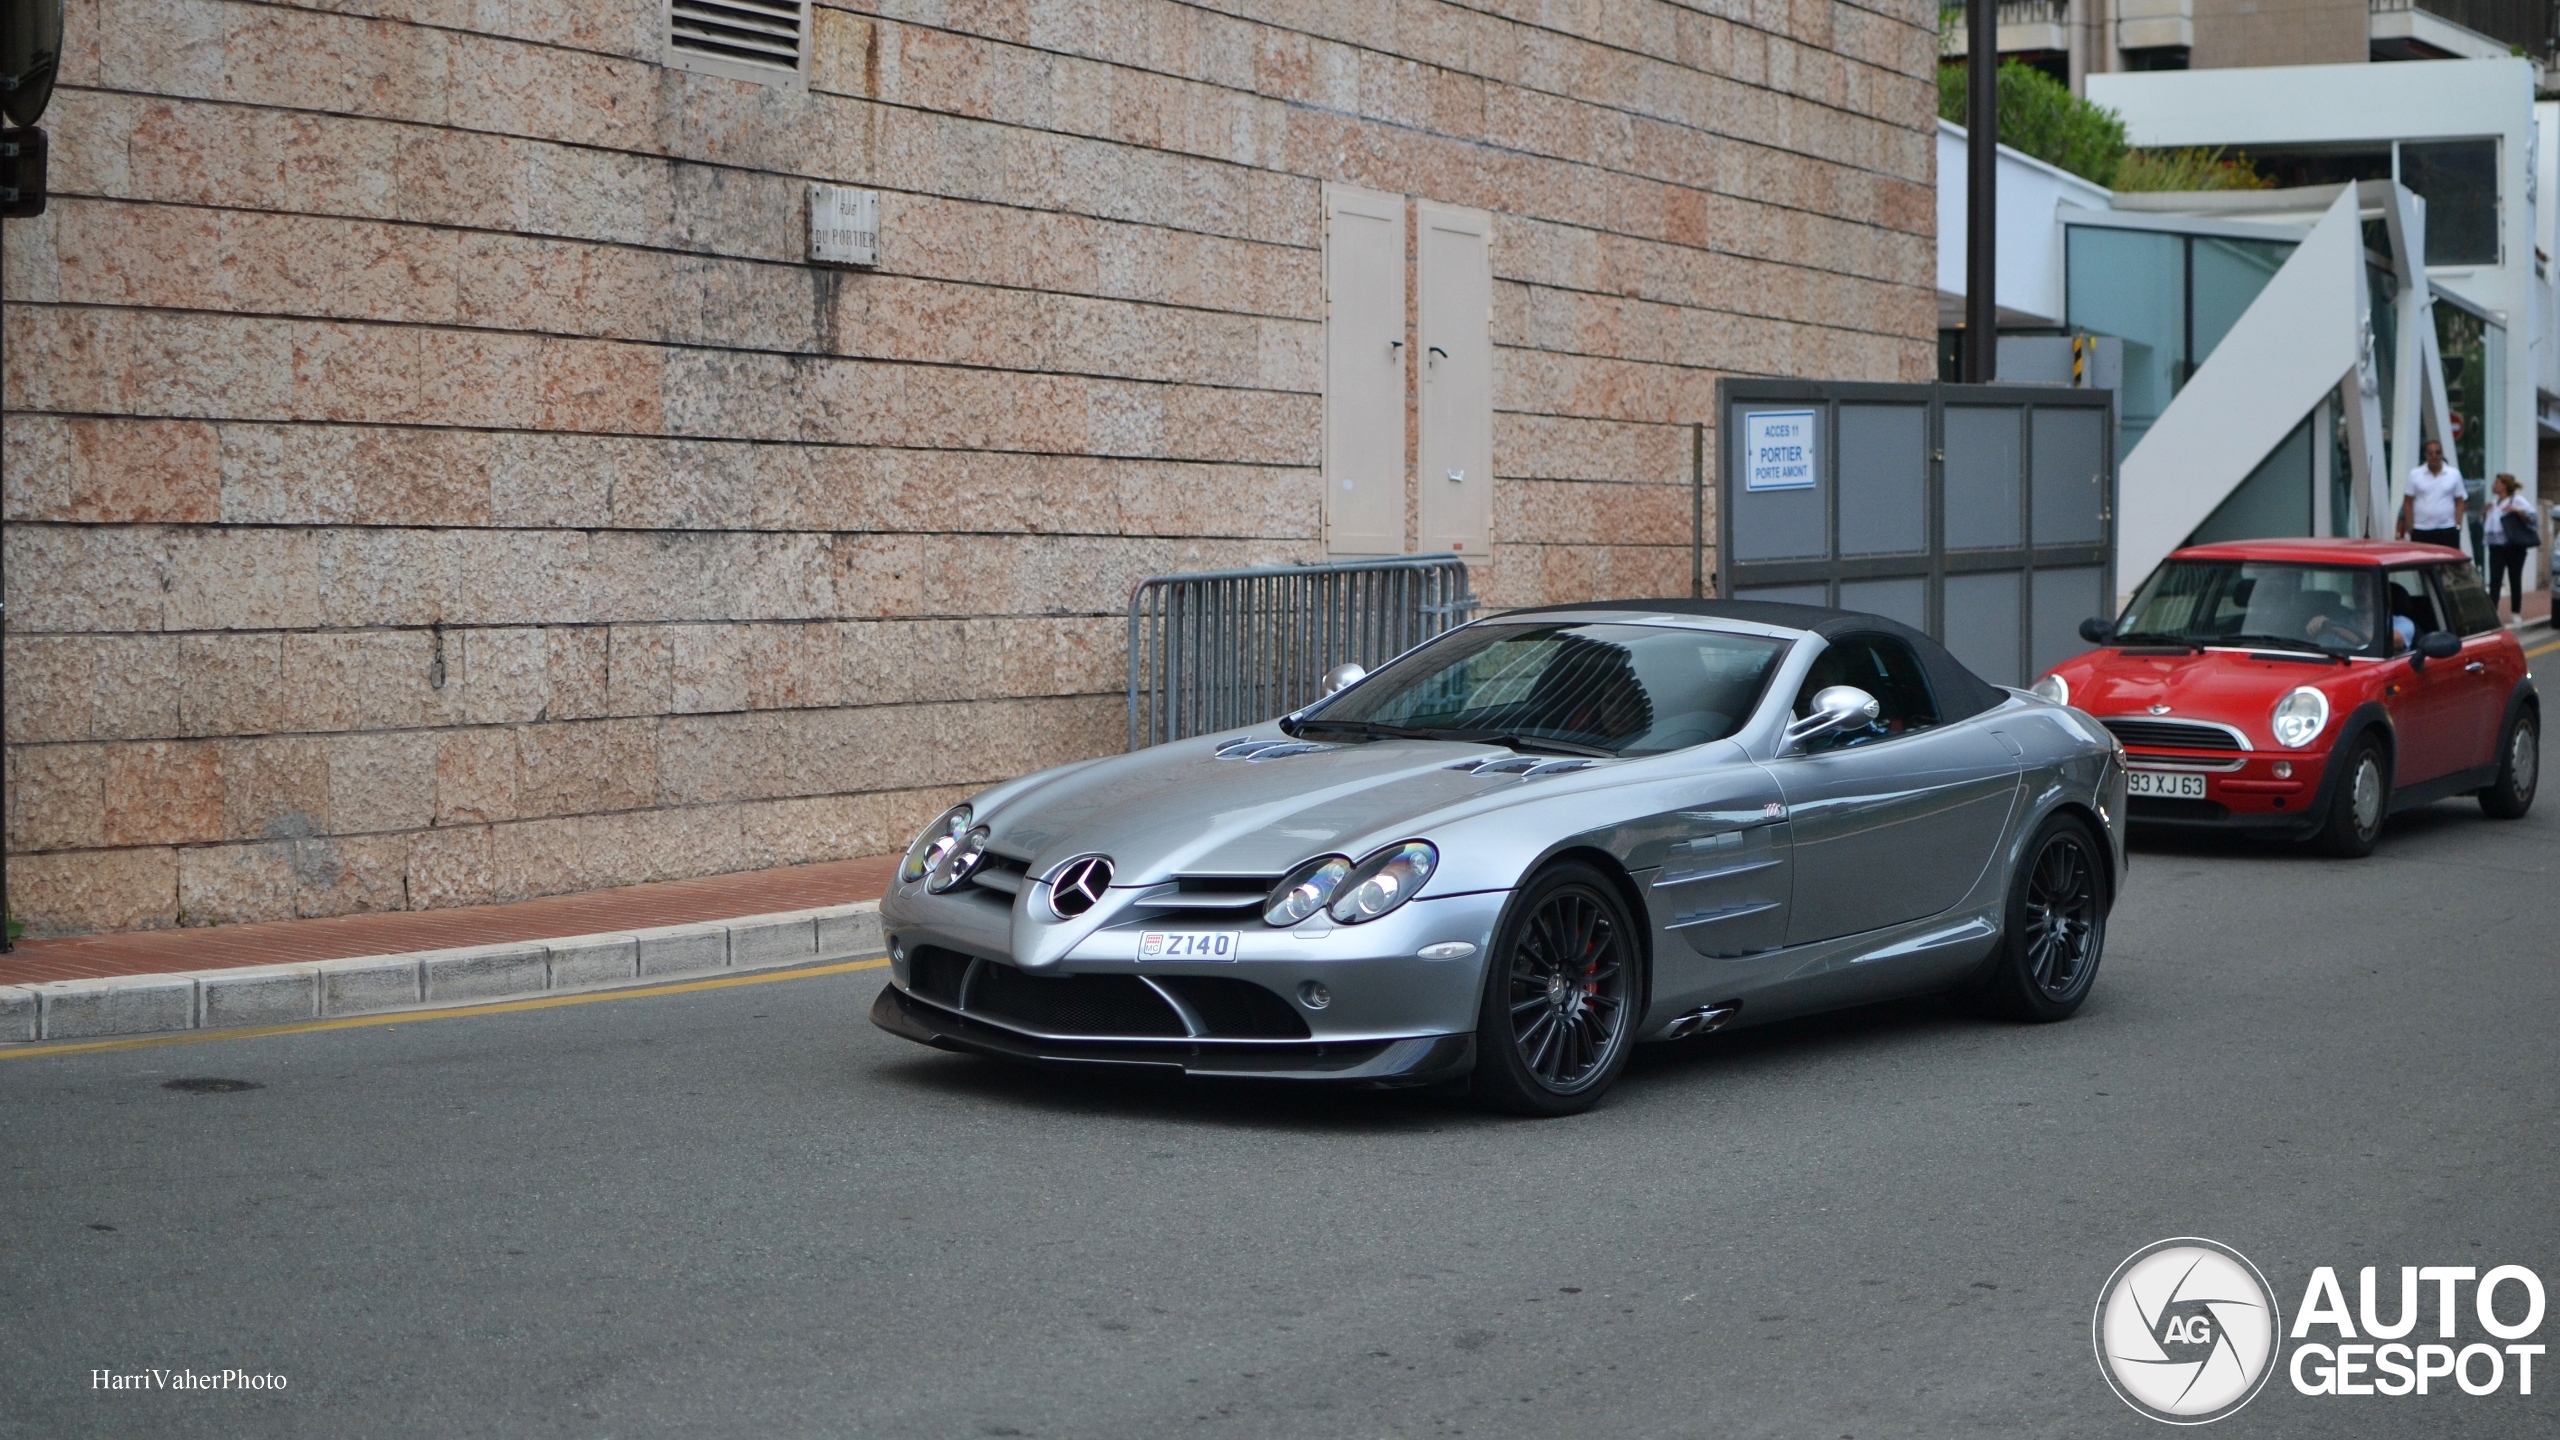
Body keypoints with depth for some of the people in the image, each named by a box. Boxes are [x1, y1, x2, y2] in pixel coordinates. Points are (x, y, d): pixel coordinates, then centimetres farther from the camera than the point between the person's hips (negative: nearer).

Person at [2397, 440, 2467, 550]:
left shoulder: (2454, 474, 5)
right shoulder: (2415, 475, 4)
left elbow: (2459, 502, 7)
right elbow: (2408, 503, 4)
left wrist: (2458, 527, -2)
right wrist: (2409, 528, -3)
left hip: (2448, 531, 0)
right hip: (2421, 531, 0)